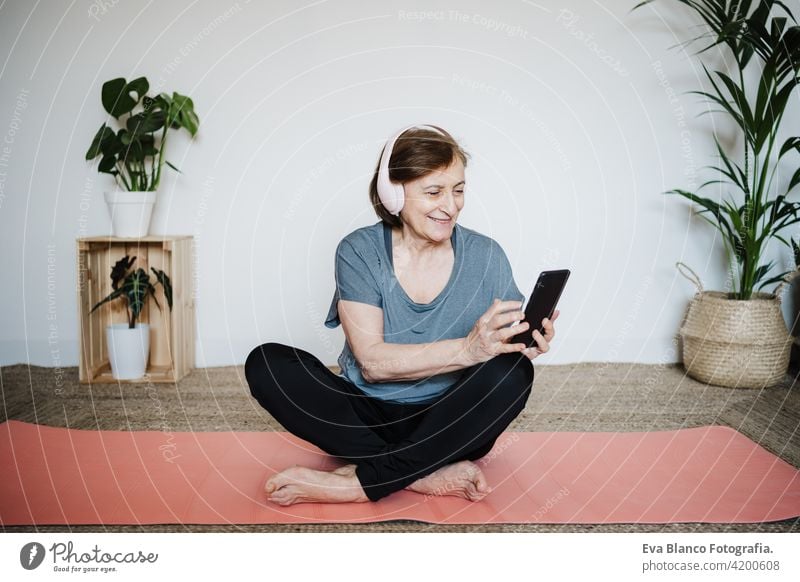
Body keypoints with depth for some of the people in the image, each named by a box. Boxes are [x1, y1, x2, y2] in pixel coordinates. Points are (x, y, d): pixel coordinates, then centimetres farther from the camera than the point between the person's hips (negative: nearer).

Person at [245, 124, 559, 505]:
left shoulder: (485, 256, -2)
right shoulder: (360, 252, -7)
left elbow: (507, 348, -2)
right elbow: (371, 361, -17)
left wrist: (527, 345, -27)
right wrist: (466, 349, -31)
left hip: (449, 423, 1)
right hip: (369, 416, 0)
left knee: (512, 371, -29)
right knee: (266, 363, -22)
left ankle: (355, 483, -25)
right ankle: (430, 475, -27)